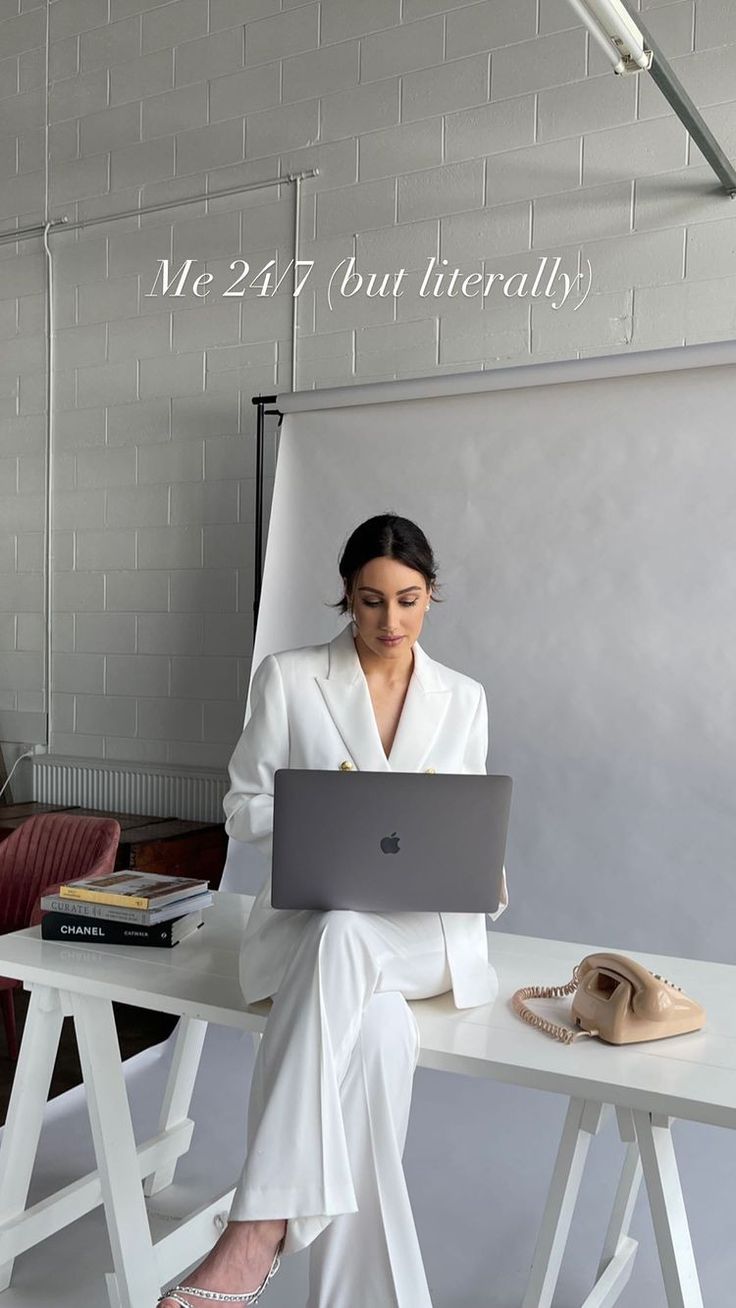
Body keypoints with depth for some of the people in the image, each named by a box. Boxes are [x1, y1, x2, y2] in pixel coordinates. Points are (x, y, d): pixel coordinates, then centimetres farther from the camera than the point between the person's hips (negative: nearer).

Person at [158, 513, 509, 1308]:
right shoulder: (287, 678, 2)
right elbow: (243, 810, 4)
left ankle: (260, 1230, -37)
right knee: (377, 1028, -37)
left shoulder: (464, 699, 11)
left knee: (344, 938, -38)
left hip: (423, 925, 1)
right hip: (307, 912, 0)